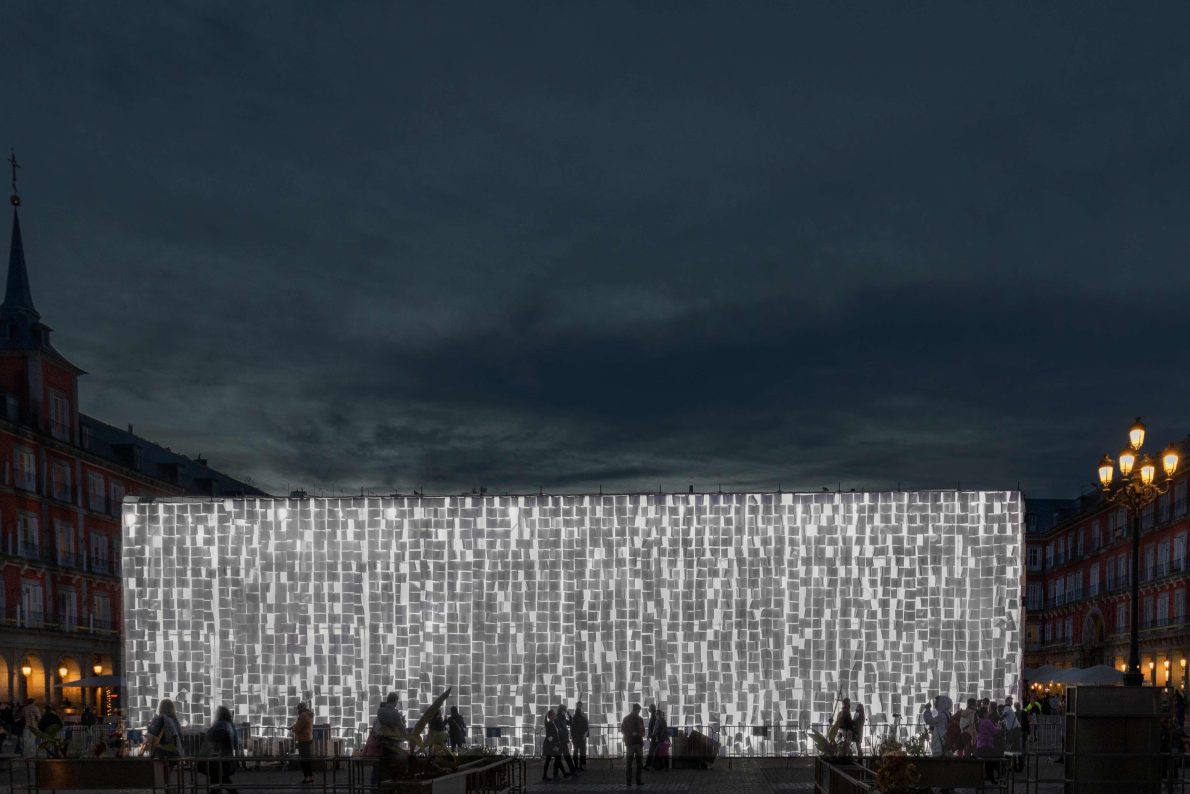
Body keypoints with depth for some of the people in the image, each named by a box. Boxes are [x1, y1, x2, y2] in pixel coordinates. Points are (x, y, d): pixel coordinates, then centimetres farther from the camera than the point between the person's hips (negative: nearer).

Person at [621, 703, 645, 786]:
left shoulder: (640, 719, 11)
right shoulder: (626, 719, -1)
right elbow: (622, 730, 1)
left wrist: (641, 734, -4)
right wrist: (631, 734, -12)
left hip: (639, 742, 4)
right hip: (630, 743, -4)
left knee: (639, 762, 6)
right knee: (629, 762, -4)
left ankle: (638, 780, 12)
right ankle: (629, 781, -3)